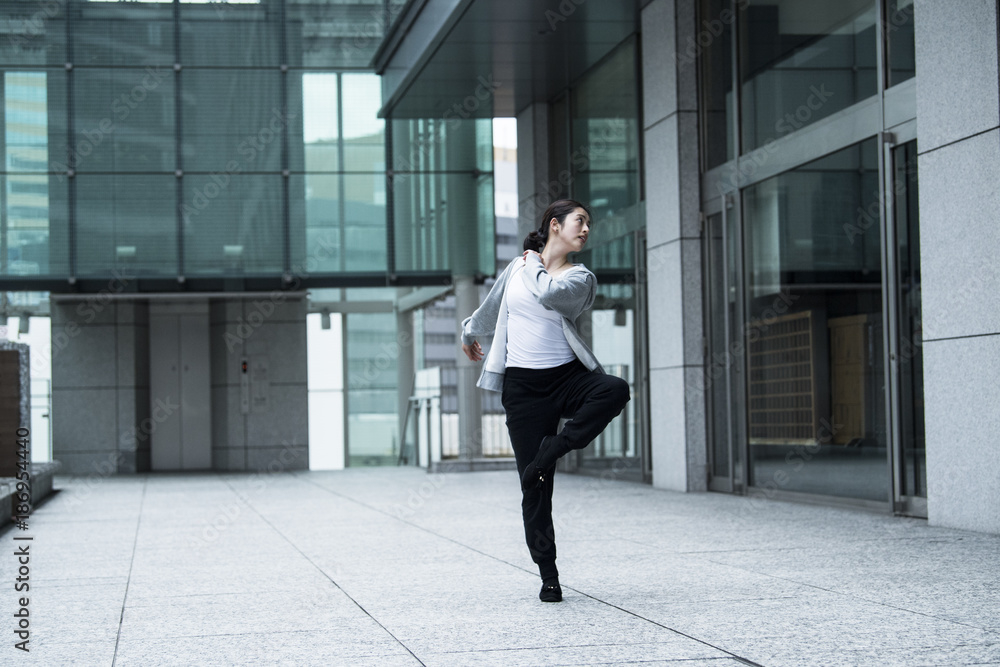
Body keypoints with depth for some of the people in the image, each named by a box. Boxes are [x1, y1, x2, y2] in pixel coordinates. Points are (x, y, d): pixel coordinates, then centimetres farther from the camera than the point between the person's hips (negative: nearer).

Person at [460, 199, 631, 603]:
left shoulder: (580, 278, 3)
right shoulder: (518, 268, 9)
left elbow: (549, 294, -19)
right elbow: (493, 306, 29)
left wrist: (534, 264, -1)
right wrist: (470, 332, 44)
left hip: (567, 376, 0)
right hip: (523, 386, 0)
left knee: (615, 390, -35)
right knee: (535, 485, -4)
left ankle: (552, 449, -21)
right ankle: (547, 574, 6)